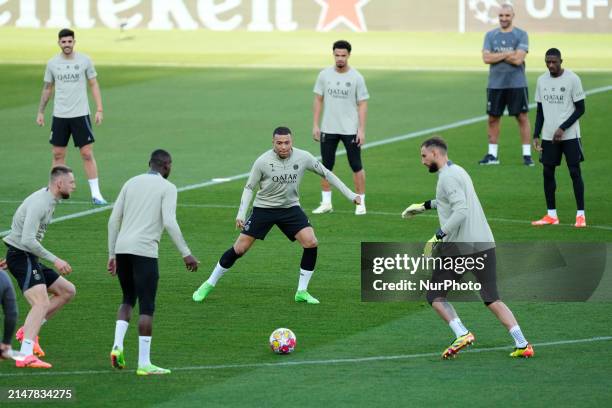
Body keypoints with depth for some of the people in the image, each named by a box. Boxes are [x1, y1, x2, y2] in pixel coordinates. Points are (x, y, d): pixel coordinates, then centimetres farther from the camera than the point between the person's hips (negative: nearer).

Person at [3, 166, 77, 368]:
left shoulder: (48, 198, 13)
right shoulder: (40, 203, -20)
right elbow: (27, 240, -27)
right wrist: (54, 260, -23)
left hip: (28, 258, 10)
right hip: (21, 256, -10)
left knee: (68, 291, 13)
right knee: (42, 303, -24)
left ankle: (27, 331, 10)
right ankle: (26, 356, -36)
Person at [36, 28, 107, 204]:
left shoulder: (84, 60, -3)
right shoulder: (52, 63, 3)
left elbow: (94, 85, 2)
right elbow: (47, 89, 13)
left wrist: (99, 109, -6)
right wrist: (40, 112, 11)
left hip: (80, 115, -2)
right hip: (59, 116, 2)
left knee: (87, 154, -5)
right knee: (58, 154, 5)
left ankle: (96, 193, -2)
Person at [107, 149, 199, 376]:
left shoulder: (131, 183, 17)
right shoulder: (167, 188, 1)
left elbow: (114, 220, 14)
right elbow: (169, 223, -12)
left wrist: (112, 254, 20)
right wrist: (186, 254, -8)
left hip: (122, 249, 6)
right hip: (144, 251, -6)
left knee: (128, 300, 22)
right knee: (147, 307, -1)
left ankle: (118, 345, 1)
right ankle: (144, 364, -2)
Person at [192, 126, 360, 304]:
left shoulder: (303, 158, -11)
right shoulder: (263, 161, -16)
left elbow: (326, 174, 2)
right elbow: (249, 187, -4)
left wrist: (350, 195, 3)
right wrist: (241, 214, -14)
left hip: (290, 208, 2)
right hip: (263, 208, -2)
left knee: (311, 243, -17)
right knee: (239, 248, -4)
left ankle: (302, 291, -4)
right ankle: (209, 284, 13)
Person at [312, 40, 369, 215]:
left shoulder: (356, 77, -5)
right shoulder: (325, 75, 2)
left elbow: (362, 105, -4)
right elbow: (318, 100, 7)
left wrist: (361, 130, -10)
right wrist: (315, 125, 1)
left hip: (350, 129, -3)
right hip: (328, 129, 3)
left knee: (356, 167, -1)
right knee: (326, 166, 6)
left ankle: (360, 203, 7)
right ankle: (326, 203, 15)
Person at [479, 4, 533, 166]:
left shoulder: (521, 35, -1)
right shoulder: (490, 35, 8)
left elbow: (518, 59, -13)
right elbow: (486, 58, -5)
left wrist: (497, 55, -8)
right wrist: (508, 54, -11)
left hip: (516, 84, -3)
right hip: (495, 84, 3)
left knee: (522, 117, -2)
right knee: (493, 118, 6)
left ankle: (527, 154, 2)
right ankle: (492, 155, 15)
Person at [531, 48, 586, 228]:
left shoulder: (572, 79, -8)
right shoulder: (542, 80, 7)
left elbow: (580, 109, -7)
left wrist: (562, 129, -15)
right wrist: (536, 135, 5)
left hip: (570, 136, -5)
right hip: (548, 137, 5)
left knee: (575, 172, -5)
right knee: (548, 172, 3)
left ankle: (580, 215, -1)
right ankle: (551, 215, 11)